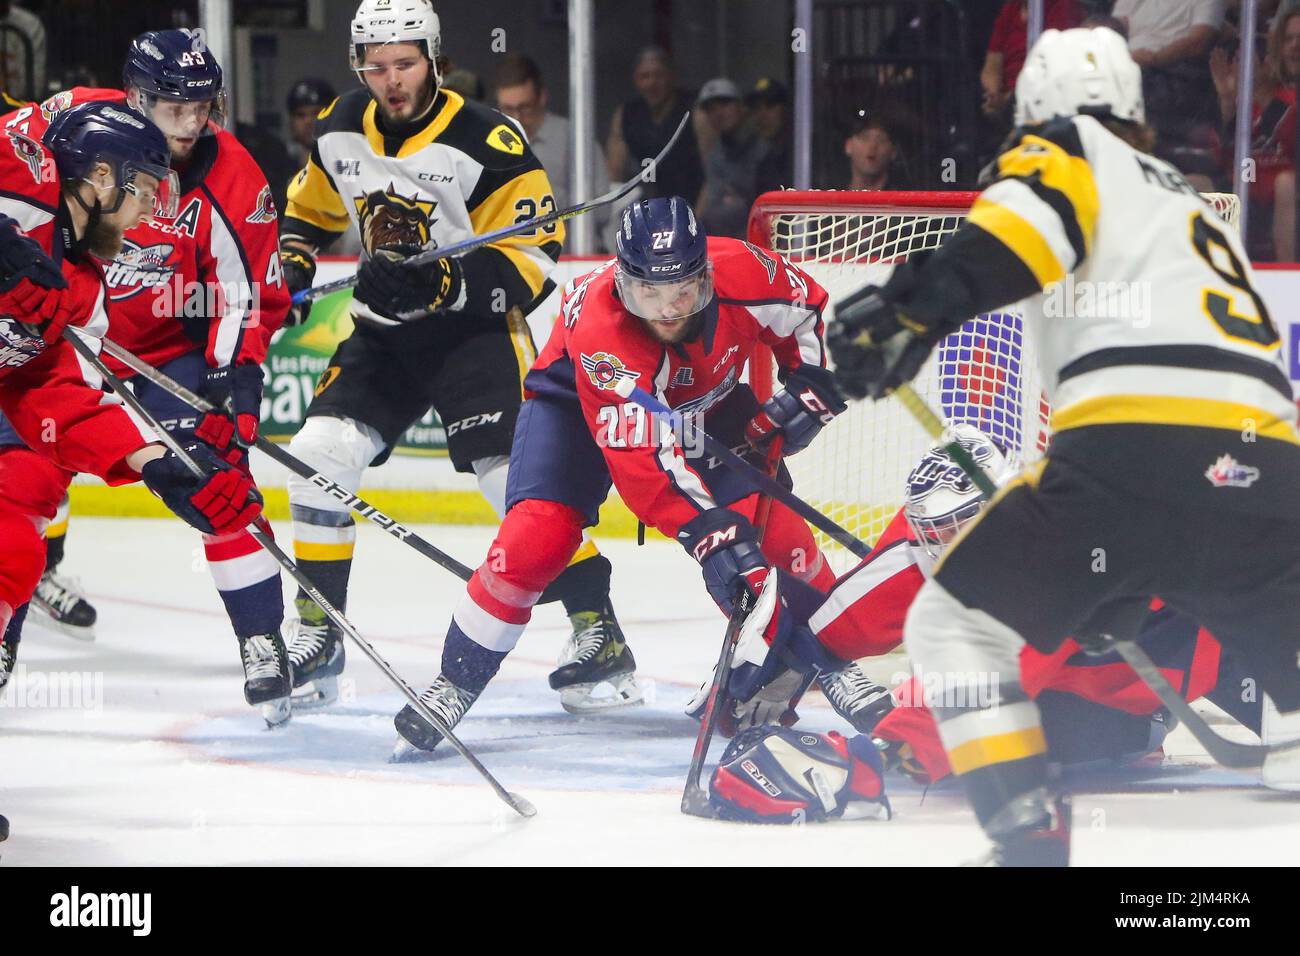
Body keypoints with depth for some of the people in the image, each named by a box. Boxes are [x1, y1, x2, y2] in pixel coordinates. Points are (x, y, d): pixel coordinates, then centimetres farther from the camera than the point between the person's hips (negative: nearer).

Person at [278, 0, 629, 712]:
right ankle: (317, 636, 2)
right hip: (383, 332, 5)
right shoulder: (340, 132, 2)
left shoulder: (486, 141, -17)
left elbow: (534, 251, -16)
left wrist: (444, 281, -28)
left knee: (515, 474, -18)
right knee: (320, 452, -8)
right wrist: (290, 265, 2)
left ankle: (596, 626, -7)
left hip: (475, 327, -5)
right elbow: (310, 210, 21)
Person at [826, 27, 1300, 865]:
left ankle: (1031, 838, -3)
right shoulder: (1195, 207, 36)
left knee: (957, 621, 10)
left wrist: (911, 311, -13)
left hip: (1138, 450, -6)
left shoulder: (1074, 154, 16)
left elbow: (1020, 226, -10)